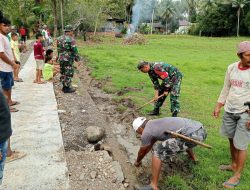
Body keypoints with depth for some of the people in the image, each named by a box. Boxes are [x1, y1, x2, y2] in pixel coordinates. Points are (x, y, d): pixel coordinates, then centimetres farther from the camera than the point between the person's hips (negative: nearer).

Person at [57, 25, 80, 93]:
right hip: (69, 59, -7)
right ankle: (67, 88, 6)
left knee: (63, 73, 16)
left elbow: (58, 49, 12)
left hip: (61, 59, 8)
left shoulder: (59, 38, 7)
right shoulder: (71, 39, -15)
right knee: (69, 74, 1)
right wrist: (77, 57, -2)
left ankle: (64, 86, 26)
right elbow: (74, 50, -15)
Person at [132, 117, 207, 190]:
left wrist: (137, 161, 38)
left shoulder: (146, 132, 2)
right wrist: (140, 158, 52)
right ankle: (193, 157, 64)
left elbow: (142, 151, 18)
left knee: (157, 150, -4)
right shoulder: (156, 124, 27)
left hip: (192, 135, -9)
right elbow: (149, 145, 41)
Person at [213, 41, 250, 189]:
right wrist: (219, 106, 13)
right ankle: (234, 165, 36)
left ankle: (238, 175, 16)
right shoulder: (231, 68, 2)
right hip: (229, 111, 5)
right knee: (232, 140, 16)